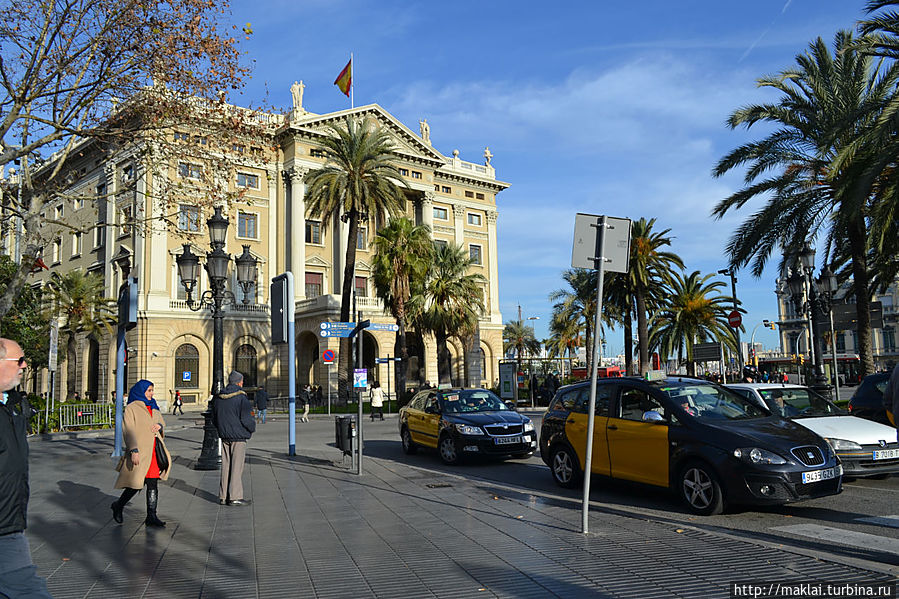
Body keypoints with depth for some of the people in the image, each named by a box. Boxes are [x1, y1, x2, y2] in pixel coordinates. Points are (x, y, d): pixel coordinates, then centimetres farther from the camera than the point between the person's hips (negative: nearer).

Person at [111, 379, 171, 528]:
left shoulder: (153, 408, 16)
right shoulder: (131, 408, -6)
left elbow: (162, 422, 23)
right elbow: (128, 431, -13)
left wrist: (159, 426, -2)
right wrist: (134, 450, -21)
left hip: (153, 451, 6)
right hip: (139, 452, -6)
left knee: (153, 484, 4)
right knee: (136, 484, -4)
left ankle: (151, 516, 9)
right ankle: (118, 506, 22)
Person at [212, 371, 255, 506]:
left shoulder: (218, 398, 8)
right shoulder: (241, 398, -13)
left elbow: (214, 419, 14)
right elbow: (246, 419, -16)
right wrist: (253, 428, 2)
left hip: (224, 436, 6)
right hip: (238, 437, -6)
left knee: (225, 466, 12)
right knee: (237, 466, -2)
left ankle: (223, 496, 15)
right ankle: (235, 497, -1)